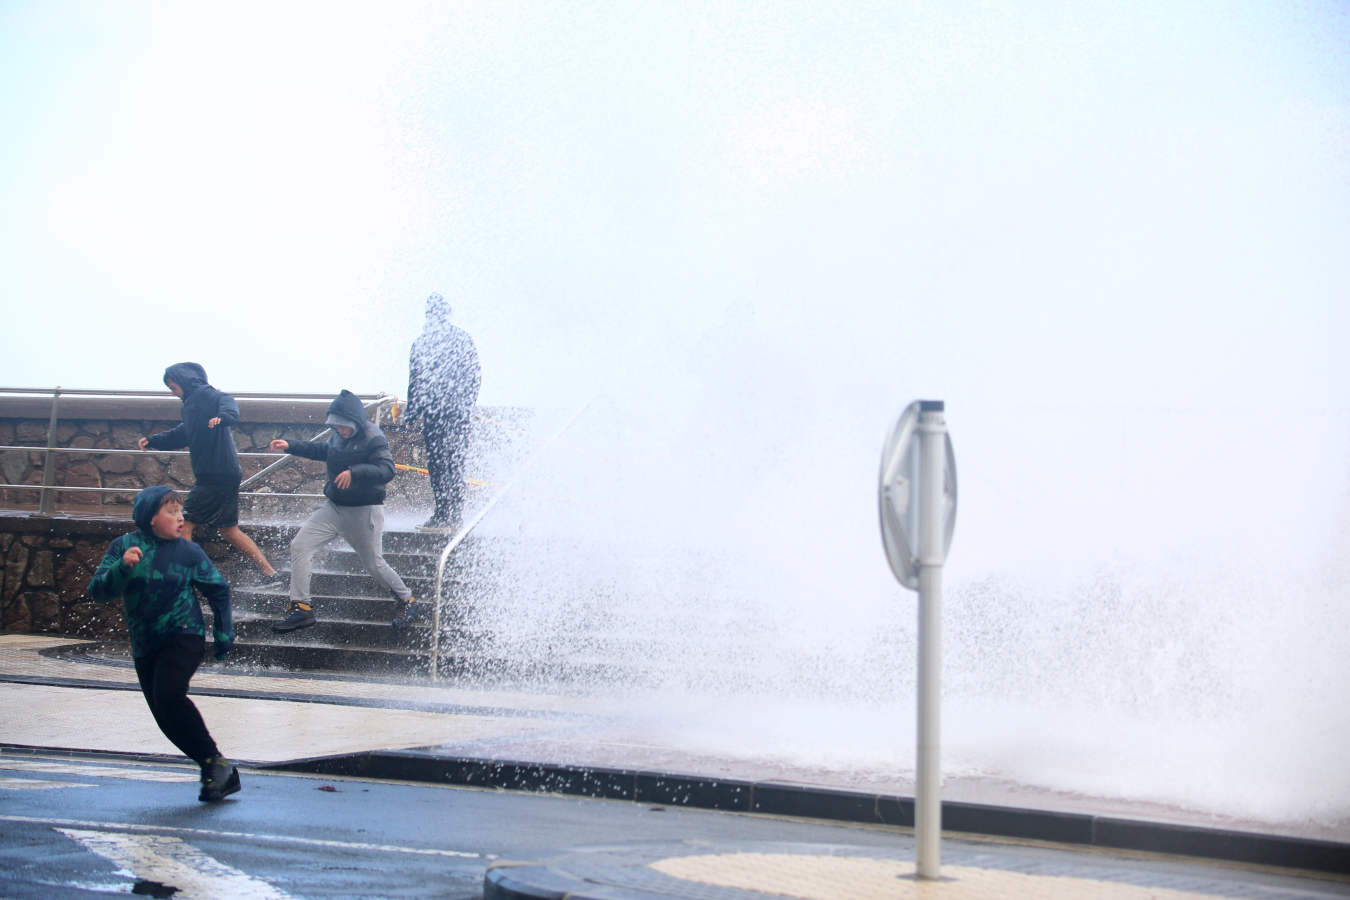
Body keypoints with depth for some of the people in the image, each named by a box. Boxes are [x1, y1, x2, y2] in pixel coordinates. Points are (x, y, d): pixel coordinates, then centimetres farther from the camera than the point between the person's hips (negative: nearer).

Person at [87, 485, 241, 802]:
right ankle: (218, 773, 14)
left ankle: (214, 761, -15)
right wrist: (122, 568, -26)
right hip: (144, 645, 4)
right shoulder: (123, 546, 0)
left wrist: (224, 634, 8)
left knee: (168, 695, -26)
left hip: (183, 636, -4)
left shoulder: (188, 552, -3)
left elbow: (218, 591, 9)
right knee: (165, 717, 3)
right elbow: (98, 590, -8)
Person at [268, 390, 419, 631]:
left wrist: (354, 473, -43)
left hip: (364, 511, -7)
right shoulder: (339, 436, 4)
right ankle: (301, 608, -1)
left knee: (374, 564, 1)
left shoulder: (373, 439, -17)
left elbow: (386, 470, -30)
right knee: (300, 545, -5)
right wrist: (290, 446, 19)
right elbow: (323, 450, 26)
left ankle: (407, 602, 26)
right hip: (334, 507, 7)